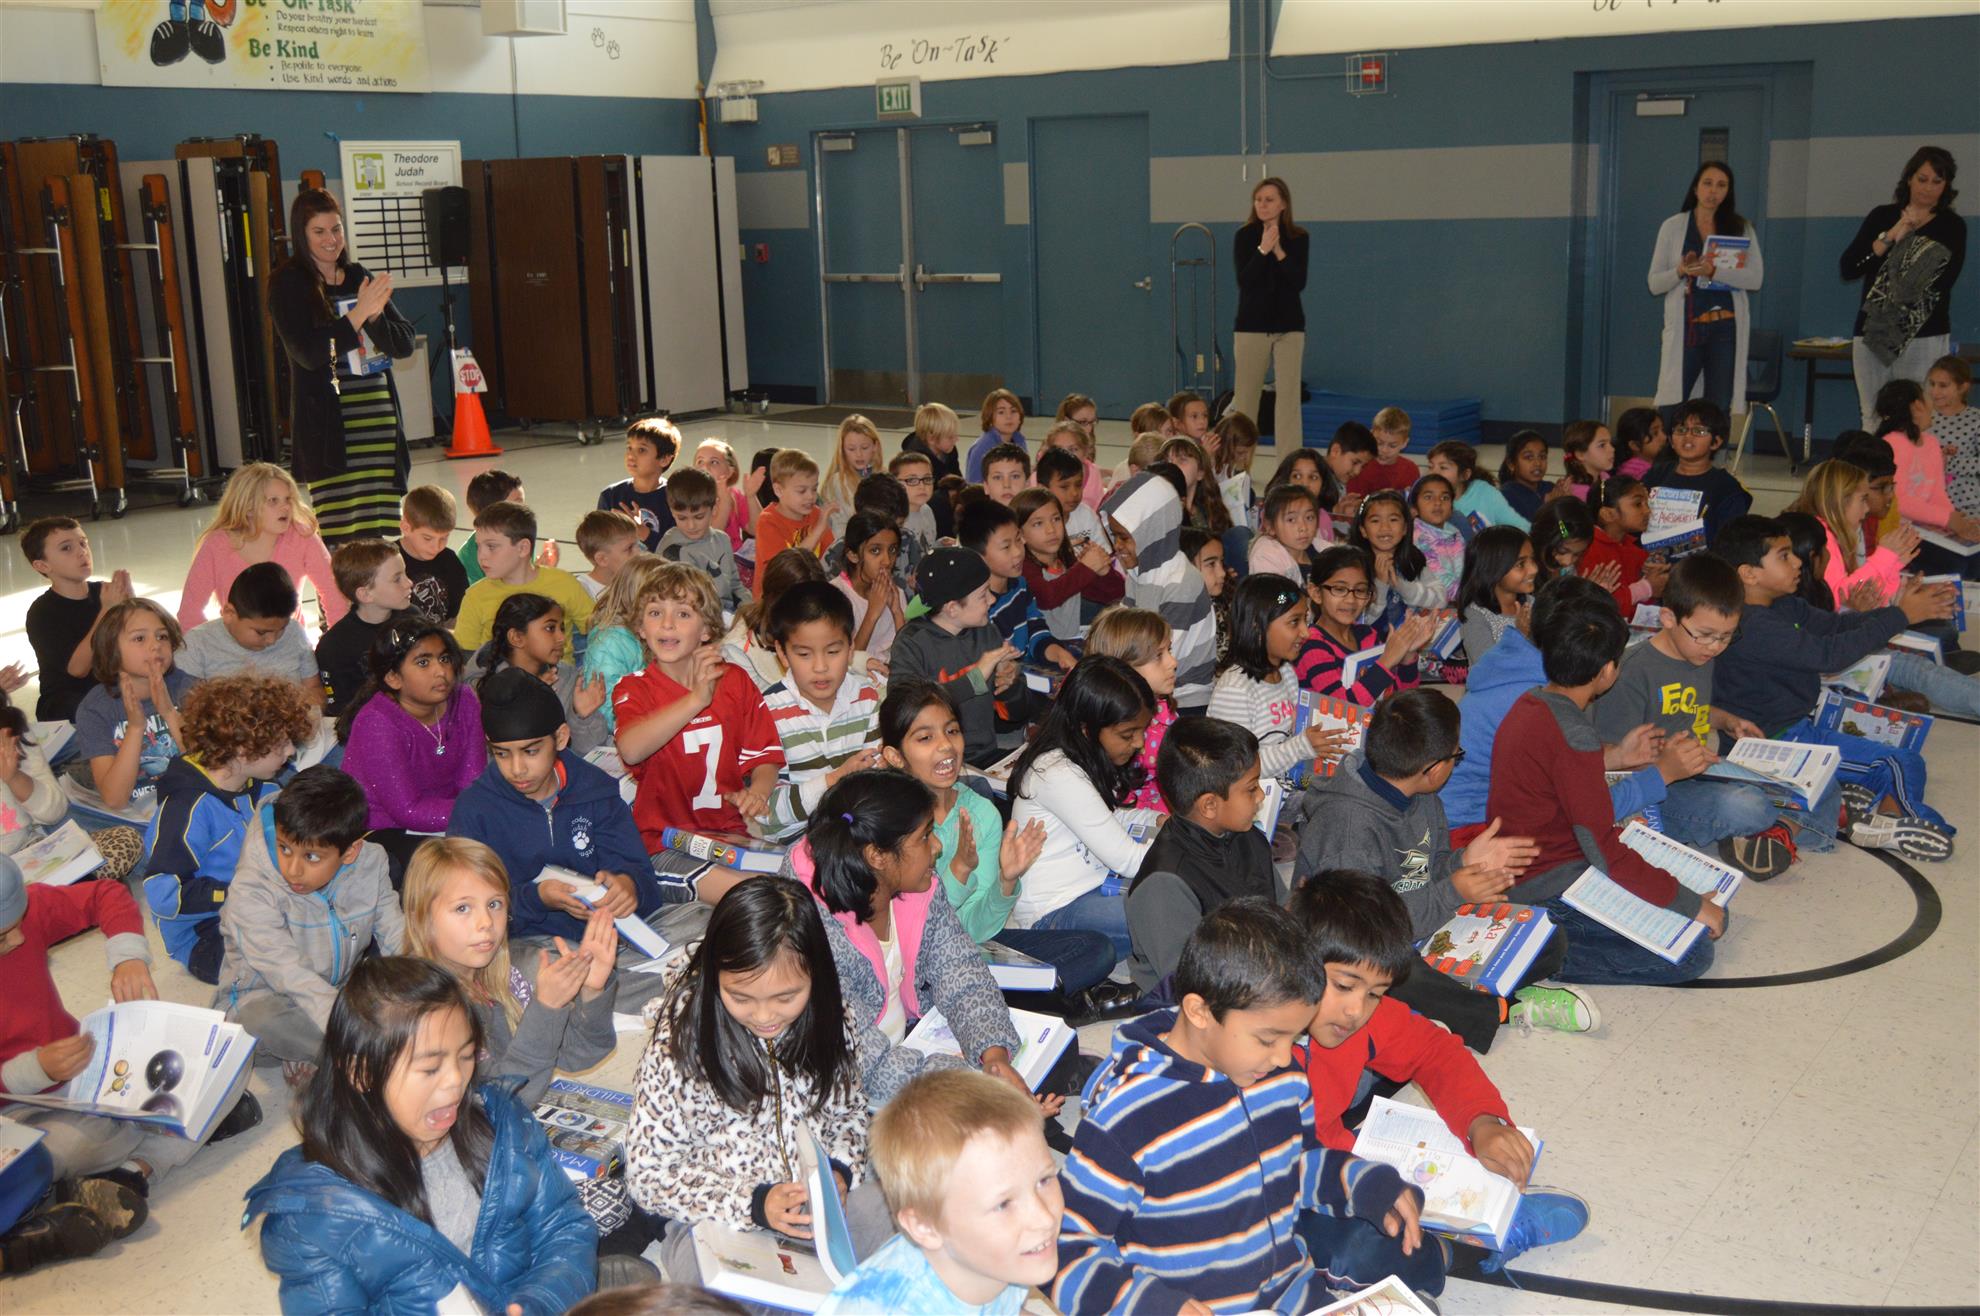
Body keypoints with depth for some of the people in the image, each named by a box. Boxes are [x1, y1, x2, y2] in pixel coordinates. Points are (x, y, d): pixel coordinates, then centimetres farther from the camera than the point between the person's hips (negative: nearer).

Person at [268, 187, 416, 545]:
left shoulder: (359, 278, 14)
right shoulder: (288, 283, -1)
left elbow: (404, 345, 8)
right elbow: (309, 353, -13)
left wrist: (374, 314, -11)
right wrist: (358, 314, -17)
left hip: (378, 419, 5)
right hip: (328, 426, -5)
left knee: (378, 532, 2)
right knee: (340, 534, -11)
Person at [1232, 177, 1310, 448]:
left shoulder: (1298, 238, 1)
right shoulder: (1244, 236, -2)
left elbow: (1299, 283, -8)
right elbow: (1243, 280, -11)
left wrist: (1279, 252, -19)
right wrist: (1262, 250, -23)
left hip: (1289, 326, 1)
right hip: (1252, 325, -1)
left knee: (1289, 394, -2)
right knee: (1246, 395, 3)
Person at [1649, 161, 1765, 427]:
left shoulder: (1742, 228, 9)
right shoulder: (1672, 227, 9)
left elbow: (1755, 278, -4)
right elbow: (1654, 284, 6)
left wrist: (1713, 271, -18)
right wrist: (1680, 272, -15)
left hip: (1726, 328, 1)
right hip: (1685, 326, -1)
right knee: (1670, 411, -7)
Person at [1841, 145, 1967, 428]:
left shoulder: (1952, 226, 6)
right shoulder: (1882, 217, 11)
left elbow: (1943, 282, -8)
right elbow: (1847, 269, 0)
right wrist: (1889, 237, -9)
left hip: (1925, 337, -2)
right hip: (1873, 332, 2)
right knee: (1873, 420, 2)